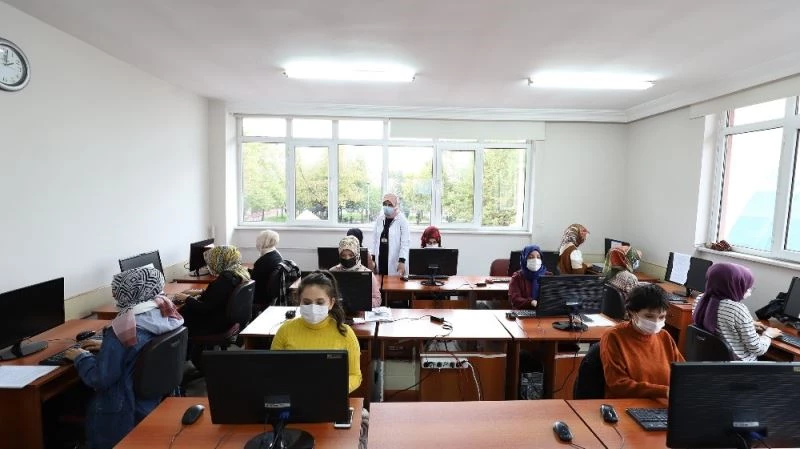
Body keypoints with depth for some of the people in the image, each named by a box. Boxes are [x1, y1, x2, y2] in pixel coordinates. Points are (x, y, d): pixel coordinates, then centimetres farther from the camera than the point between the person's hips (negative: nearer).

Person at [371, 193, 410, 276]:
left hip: (394, 262, -4)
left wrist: (402, 261, -17)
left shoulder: (402, 220, -7)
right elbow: (374, 239, 13)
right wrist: (373, 258, 10)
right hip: (380, 260, 4)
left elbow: (405, 242, -10)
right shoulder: (379, 219, 8)